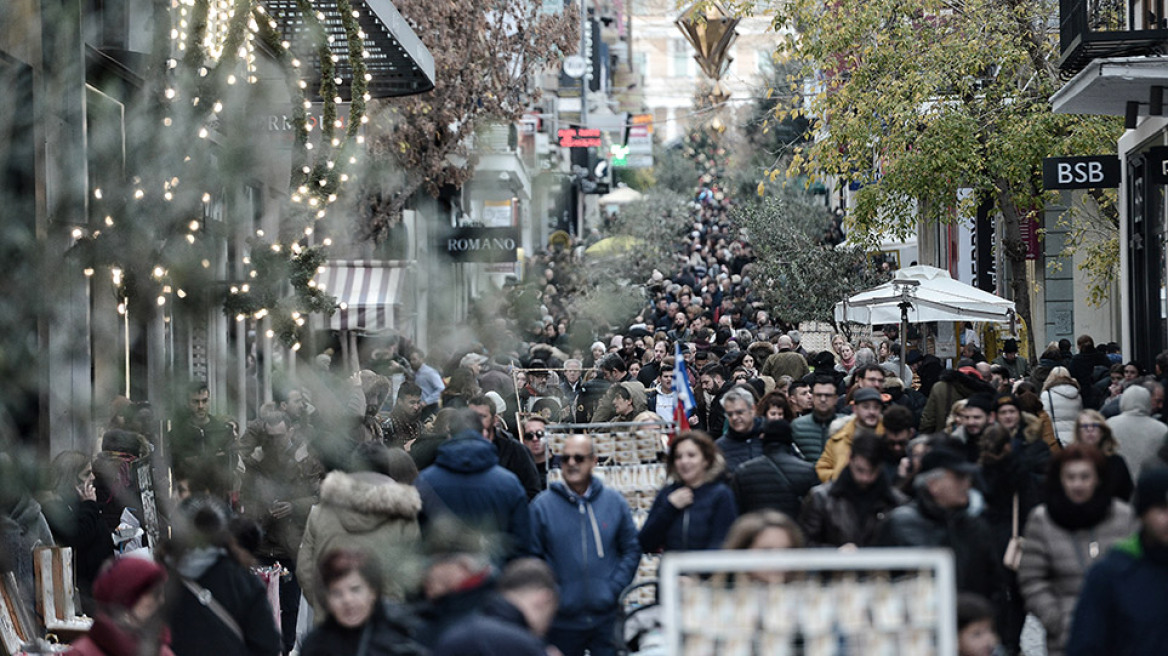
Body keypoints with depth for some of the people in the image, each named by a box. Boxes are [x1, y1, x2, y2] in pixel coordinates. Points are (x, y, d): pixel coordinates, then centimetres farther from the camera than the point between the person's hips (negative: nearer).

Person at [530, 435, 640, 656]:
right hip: (561, 619, -1)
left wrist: (614, 589, -4)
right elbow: (532, 556, 0)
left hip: (607, 619, 1)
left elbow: (632, 550, 8)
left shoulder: (615, 502, 4)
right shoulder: (543, 505, -1)